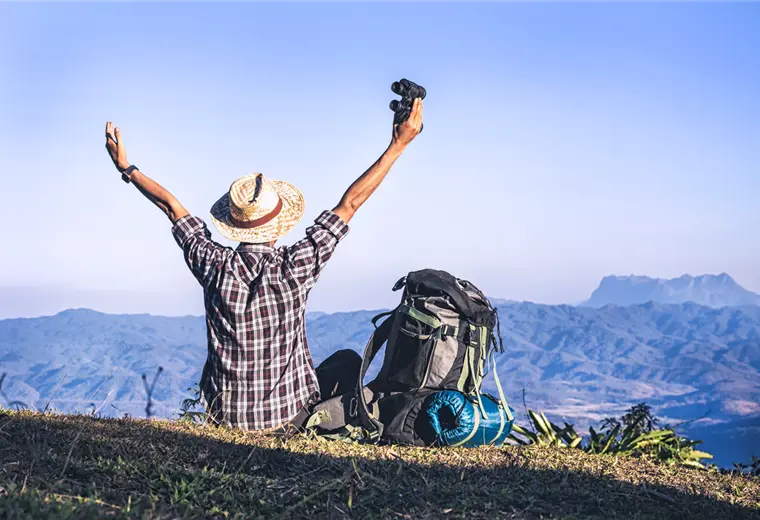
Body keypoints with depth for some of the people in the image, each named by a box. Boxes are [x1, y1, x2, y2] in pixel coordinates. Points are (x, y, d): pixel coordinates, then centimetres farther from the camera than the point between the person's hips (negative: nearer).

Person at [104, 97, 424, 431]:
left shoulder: (214, 267, -16)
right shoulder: (294, 268, -21)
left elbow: (171, 206, -2)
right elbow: (350, 204, -15)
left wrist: (126, 168, 12)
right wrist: (398, 146, -8)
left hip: (225, 414, 3)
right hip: (288, 416, -3)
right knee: (347, 361, 24)